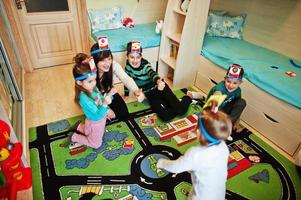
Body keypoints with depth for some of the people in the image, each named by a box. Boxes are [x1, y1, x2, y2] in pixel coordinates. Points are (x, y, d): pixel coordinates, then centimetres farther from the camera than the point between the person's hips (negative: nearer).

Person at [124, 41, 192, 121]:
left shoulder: (145, 64, -22)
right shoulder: (128, 65, -9)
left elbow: (152, 73, -45)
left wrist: (158, 81, -67)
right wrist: (126, 95, 13)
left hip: (160, 88, -3)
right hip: (150, 94, 3)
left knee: (181, 110, -12)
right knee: (166, 116, -20)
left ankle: (188, 97, 20)